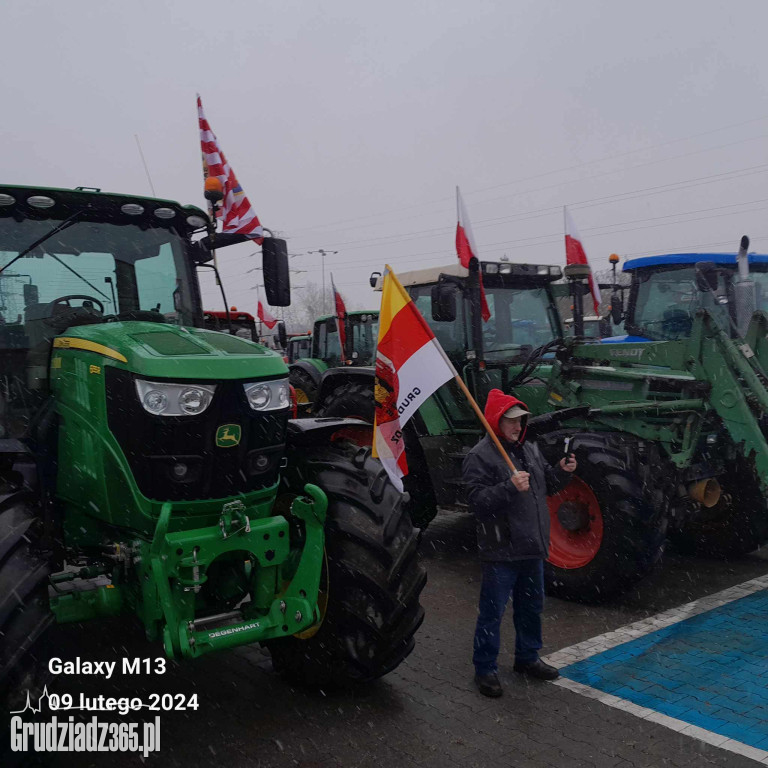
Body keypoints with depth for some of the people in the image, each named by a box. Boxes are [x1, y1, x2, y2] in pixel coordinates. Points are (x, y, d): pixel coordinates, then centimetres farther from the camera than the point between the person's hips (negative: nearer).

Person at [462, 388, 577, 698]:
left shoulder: (530, 450, 11)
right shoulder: (479, 457, -14)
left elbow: (546, 485, 21)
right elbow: (477, 500, -22)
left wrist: (562, 472, 2)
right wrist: (510, 487, -33)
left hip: (531, 547, 8)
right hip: (501, 551, -8)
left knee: (531, 606, 21)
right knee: (492, 611, 2)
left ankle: (527, 657, 39)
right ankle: (485, 669, 16)